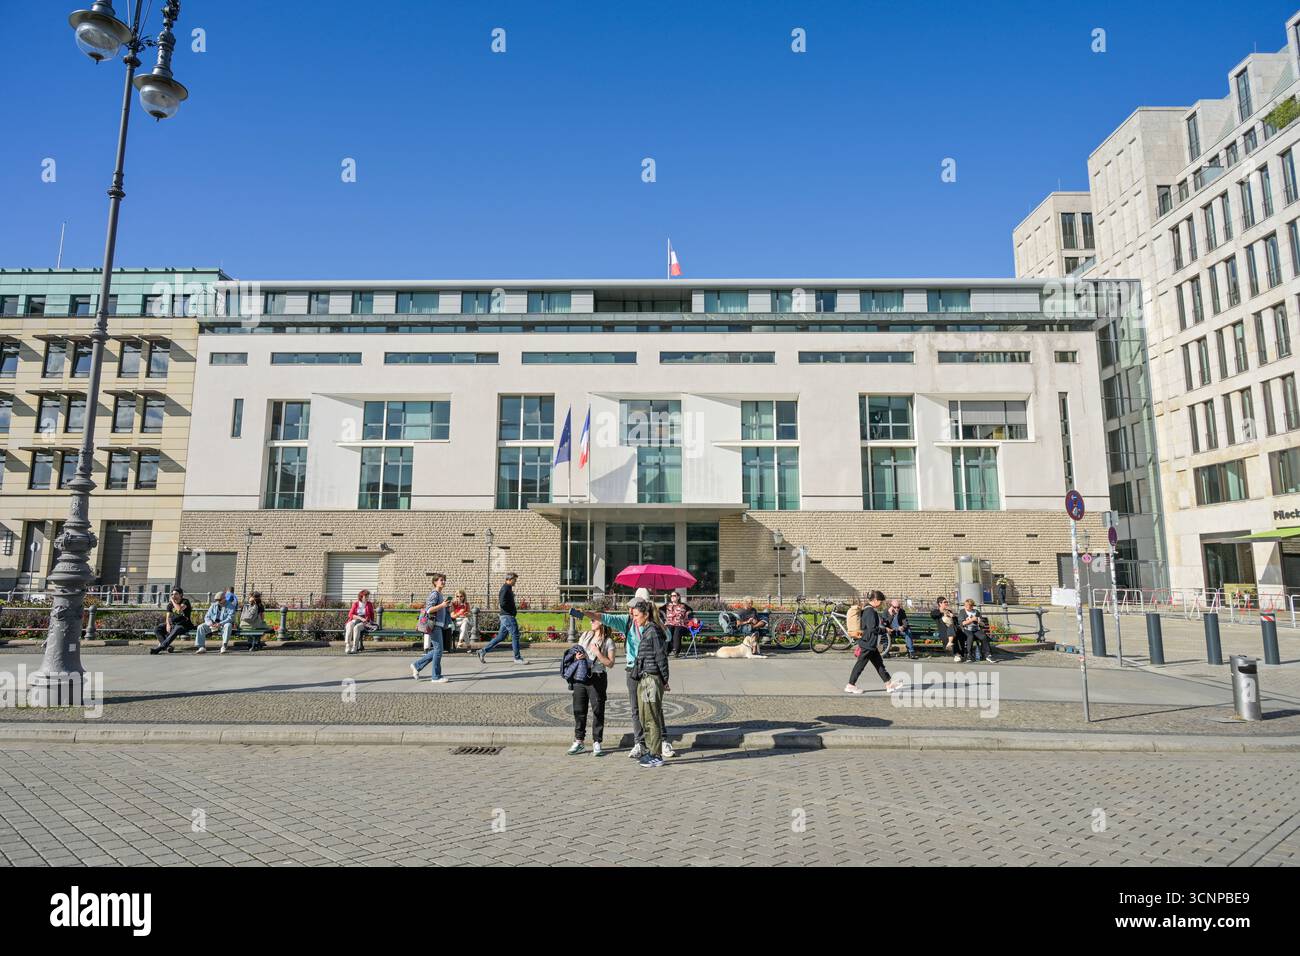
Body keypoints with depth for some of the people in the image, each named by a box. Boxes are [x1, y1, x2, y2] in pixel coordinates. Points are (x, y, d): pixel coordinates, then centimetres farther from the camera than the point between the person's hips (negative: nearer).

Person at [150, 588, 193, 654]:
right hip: (173, 624, 7)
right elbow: (168, 616, 7)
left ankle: (159, 648, -45)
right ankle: (167, 646, -29)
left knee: (175, 631, -38)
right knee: (157, 629, -14)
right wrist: (168, 624, -14)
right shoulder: (170, 604, 12)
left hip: (183, 625, -7)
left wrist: (173, 601, -11)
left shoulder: (185, 601, -5)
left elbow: (180, 609, -26)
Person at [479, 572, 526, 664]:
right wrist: (512, 609, -12)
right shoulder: (505, 589, -15)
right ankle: (517, 658, 2)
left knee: (500, 637, 13)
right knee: (515, 636, -4)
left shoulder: (508, 588, 16)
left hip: (506, 616, 10)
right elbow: (503, 603, -24)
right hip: (508, 616, -10)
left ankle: (483, 652, 16)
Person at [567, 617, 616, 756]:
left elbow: (610, 663, -8)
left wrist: (598, 653, -17)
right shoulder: (586, 635, 11)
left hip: (597, 678, -4)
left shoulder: (608, 642, -3)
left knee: (598, 711, -1)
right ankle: (578, 741, 20)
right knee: (578, 710, 8)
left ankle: (596, 743, 9)